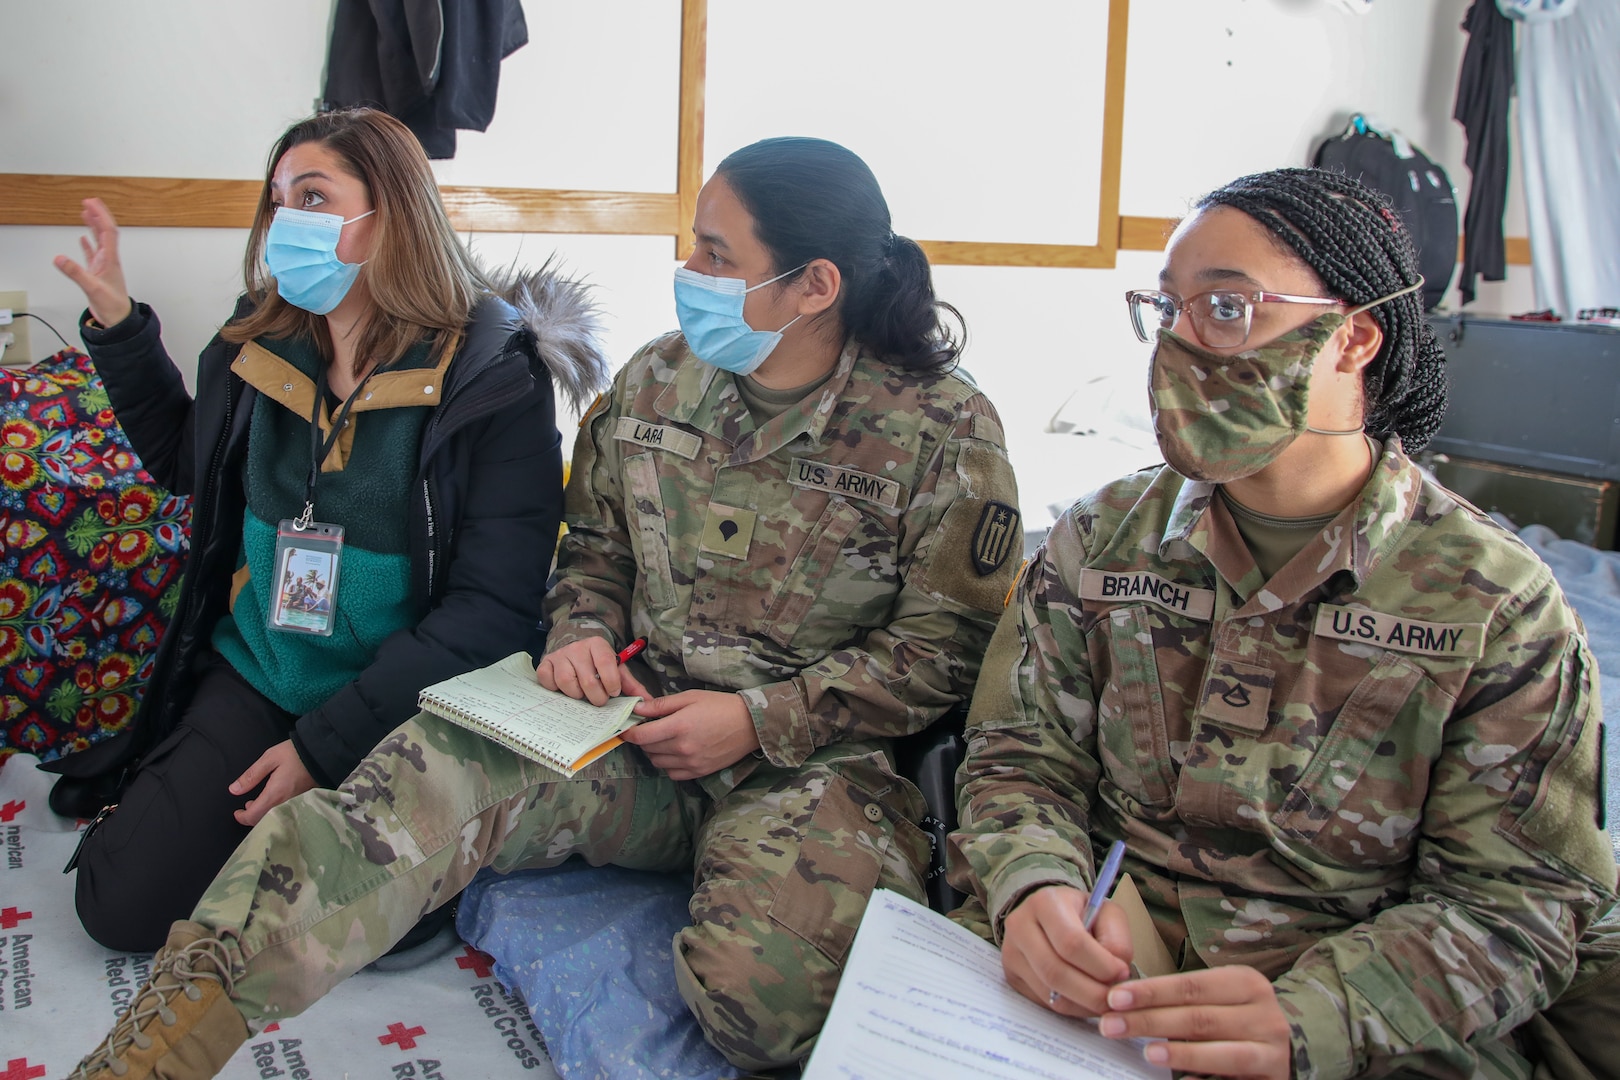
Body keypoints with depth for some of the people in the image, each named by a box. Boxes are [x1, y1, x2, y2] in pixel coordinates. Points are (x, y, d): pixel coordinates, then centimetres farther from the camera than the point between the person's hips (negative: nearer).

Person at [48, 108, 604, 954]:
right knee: (121, 907, -8)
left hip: (402, 708, -4)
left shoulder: (493, 380, -15)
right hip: (252, 682, 5)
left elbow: (491, 606, -18)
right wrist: (116, 325, 14)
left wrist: (329, 743, -19)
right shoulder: (258, 348, 3)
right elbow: (186, 463, 26)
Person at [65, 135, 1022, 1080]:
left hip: (811, 757, -2)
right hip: (639, 724, 3)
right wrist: (584, 636, -4)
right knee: (433, 772, -26)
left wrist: (760, 719, -15)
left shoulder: (944, 428, -8)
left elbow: (948, 644, -7)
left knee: (764, 990, -35)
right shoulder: (653, 382, 5)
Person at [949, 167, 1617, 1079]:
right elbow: (1023, 755, 5)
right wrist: (1034, 887, -18)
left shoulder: (1497, 602, -4)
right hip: (1099, 995, 2)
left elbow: (1513, 901, -6)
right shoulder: (1102, 539, 5)